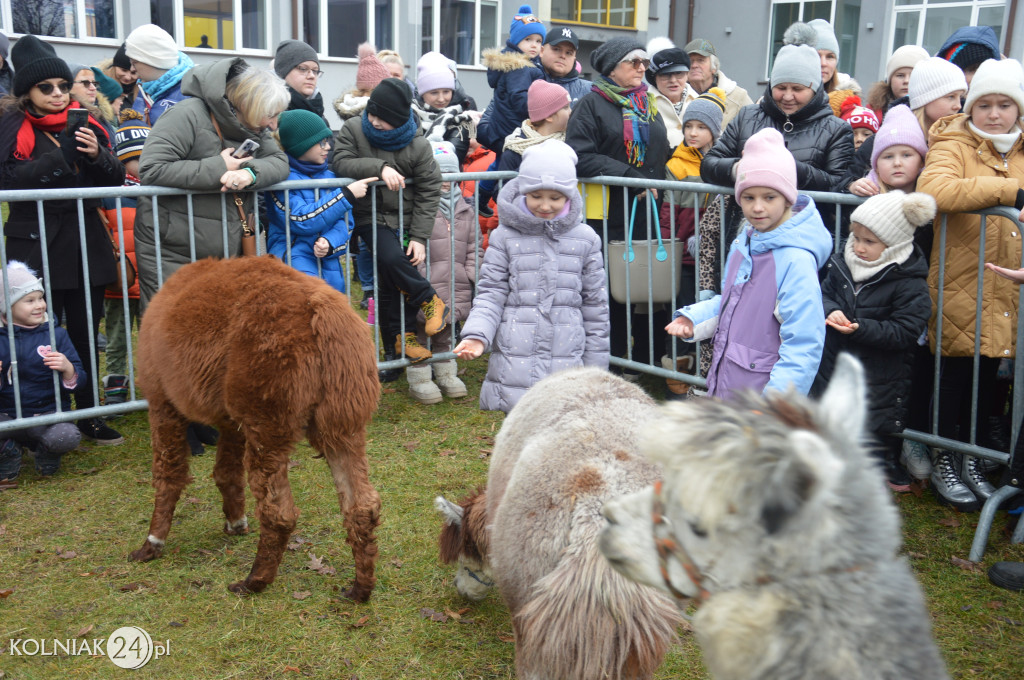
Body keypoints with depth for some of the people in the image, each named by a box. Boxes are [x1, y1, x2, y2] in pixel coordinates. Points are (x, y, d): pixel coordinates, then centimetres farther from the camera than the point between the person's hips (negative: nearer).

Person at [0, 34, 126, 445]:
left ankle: (89, 416, 21)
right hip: (37, 245, -4)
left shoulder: (84, 123, 11)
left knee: (85, 334, 9)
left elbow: (116, 179, 9)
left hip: (86, 243, 4)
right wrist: (61, 156, -18)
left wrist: (96, 154, -10)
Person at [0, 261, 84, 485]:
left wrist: (67, 369, -23)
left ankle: (47, 458, 7)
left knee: (66, 437, -33)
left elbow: (79, 380, -1)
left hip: (49, 413, 0)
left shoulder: (56, 335, 1)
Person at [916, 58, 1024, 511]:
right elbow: (933, 189, -26)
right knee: (957, 372, 2)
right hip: (961, 286, -5)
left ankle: (970, 460, 26)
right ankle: (944, 462, 17)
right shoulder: (954, 146, -4)